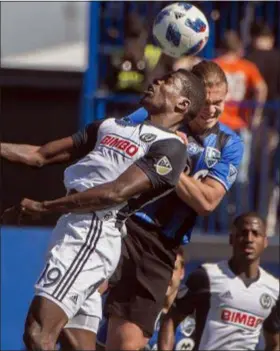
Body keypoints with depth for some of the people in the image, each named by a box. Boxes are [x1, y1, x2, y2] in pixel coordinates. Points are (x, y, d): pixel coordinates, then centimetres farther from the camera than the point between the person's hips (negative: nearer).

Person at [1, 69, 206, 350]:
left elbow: (116, 193, -16)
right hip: (73, 230, 8)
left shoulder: (169, 147, -4)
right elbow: (41, 155, 26)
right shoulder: (112, 126, 23)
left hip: (92, 235, -8)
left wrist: (44, 207, -15)